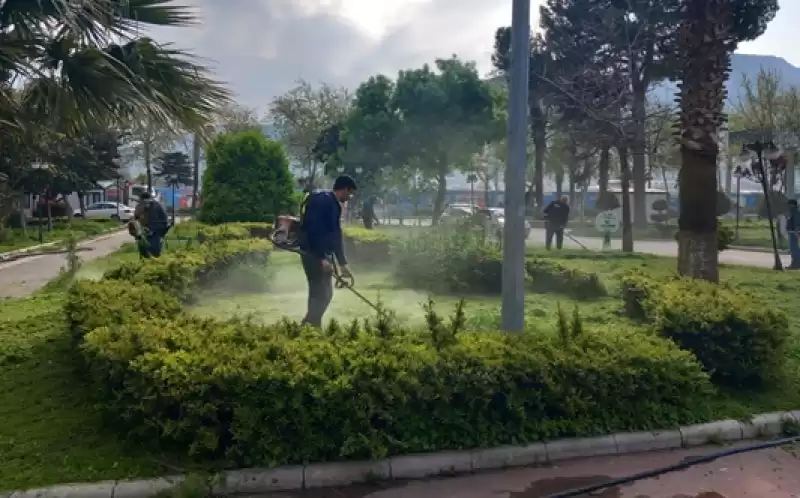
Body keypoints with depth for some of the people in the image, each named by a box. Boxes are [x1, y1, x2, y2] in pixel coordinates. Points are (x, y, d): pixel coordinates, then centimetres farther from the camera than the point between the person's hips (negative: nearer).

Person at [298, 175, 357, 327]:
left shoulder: (335, 205, 16)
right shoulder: (323, 200, -14)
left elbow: (336, 236, 20)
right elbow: (314, 229, -22)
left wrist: (342, 263, 20)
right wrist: (322, 258, -23)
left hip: (322, 254, 10)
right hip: (313, 253, -10)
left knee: (320, 292, 12)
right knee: (322, 293, -9)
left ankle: (311, 327, 18)